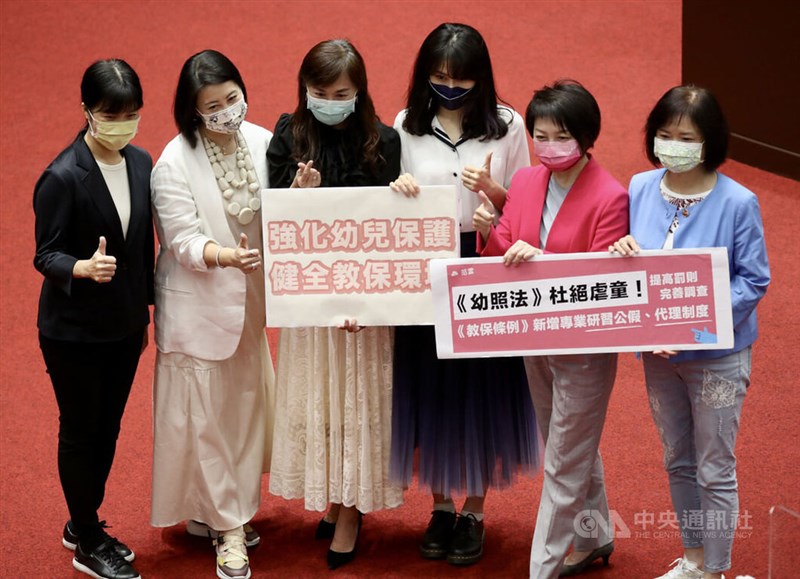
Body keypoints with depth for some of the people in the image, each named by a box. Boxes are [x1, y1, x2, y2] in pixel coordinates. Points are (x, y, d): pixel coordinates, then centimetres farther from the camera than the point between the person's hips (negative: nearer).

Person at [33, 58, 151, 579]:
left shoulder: (141, 164, -1)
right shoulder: (62, 178, -21)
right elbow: (46, 255, -17)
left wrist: (144, 310, 15)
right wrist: (85, 267, -37)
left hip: (125, 325, 6)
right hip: (74, 331, -6)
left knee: (108, 428, 18)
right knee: (80, 432, 8)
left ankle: (85, 522, 36)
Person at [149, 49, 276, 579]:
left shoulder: (262, 142, -4)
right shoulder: (175, 164, -17)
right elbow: (184, 241, -18)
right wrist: (225, 256, -37)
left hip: (250, 300, 5)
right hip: (197, 304, -5)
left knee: (247, 405, 14)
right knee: (204, 413, 1)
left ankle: (223, 510, 31)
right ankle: (226, 525, 13)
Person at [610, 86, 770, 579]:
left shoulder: (737, 203, -19)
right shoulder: (641, 189, -5)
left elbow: (753, 281, -14)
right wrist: (621, 254, -18)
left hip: (717, 356, -5)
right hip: (656, 351, 5)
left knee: (714, 471, 8)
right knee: (678, 462, 21)